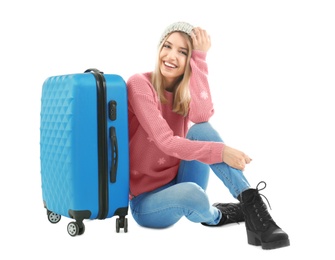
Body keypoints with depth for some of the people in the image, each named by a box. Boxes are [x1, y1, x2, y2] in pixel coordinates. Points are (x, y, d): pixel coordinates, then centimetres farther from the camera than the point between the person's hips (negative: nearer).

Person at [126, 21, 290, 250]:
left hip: (178, 182, 5)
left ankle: (252, 208, -26)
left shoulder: (188, 90, 2)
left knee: (200, 129, -23)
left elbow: (202, 116, -24)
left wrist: (200, 57, -21)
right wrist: (220, 152, -32)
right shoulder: (140, 84, -14)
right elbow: (166, 142, -24)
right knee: (192, 193, -38)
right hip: (146, 200, -4)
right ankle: (217, 216, -3)